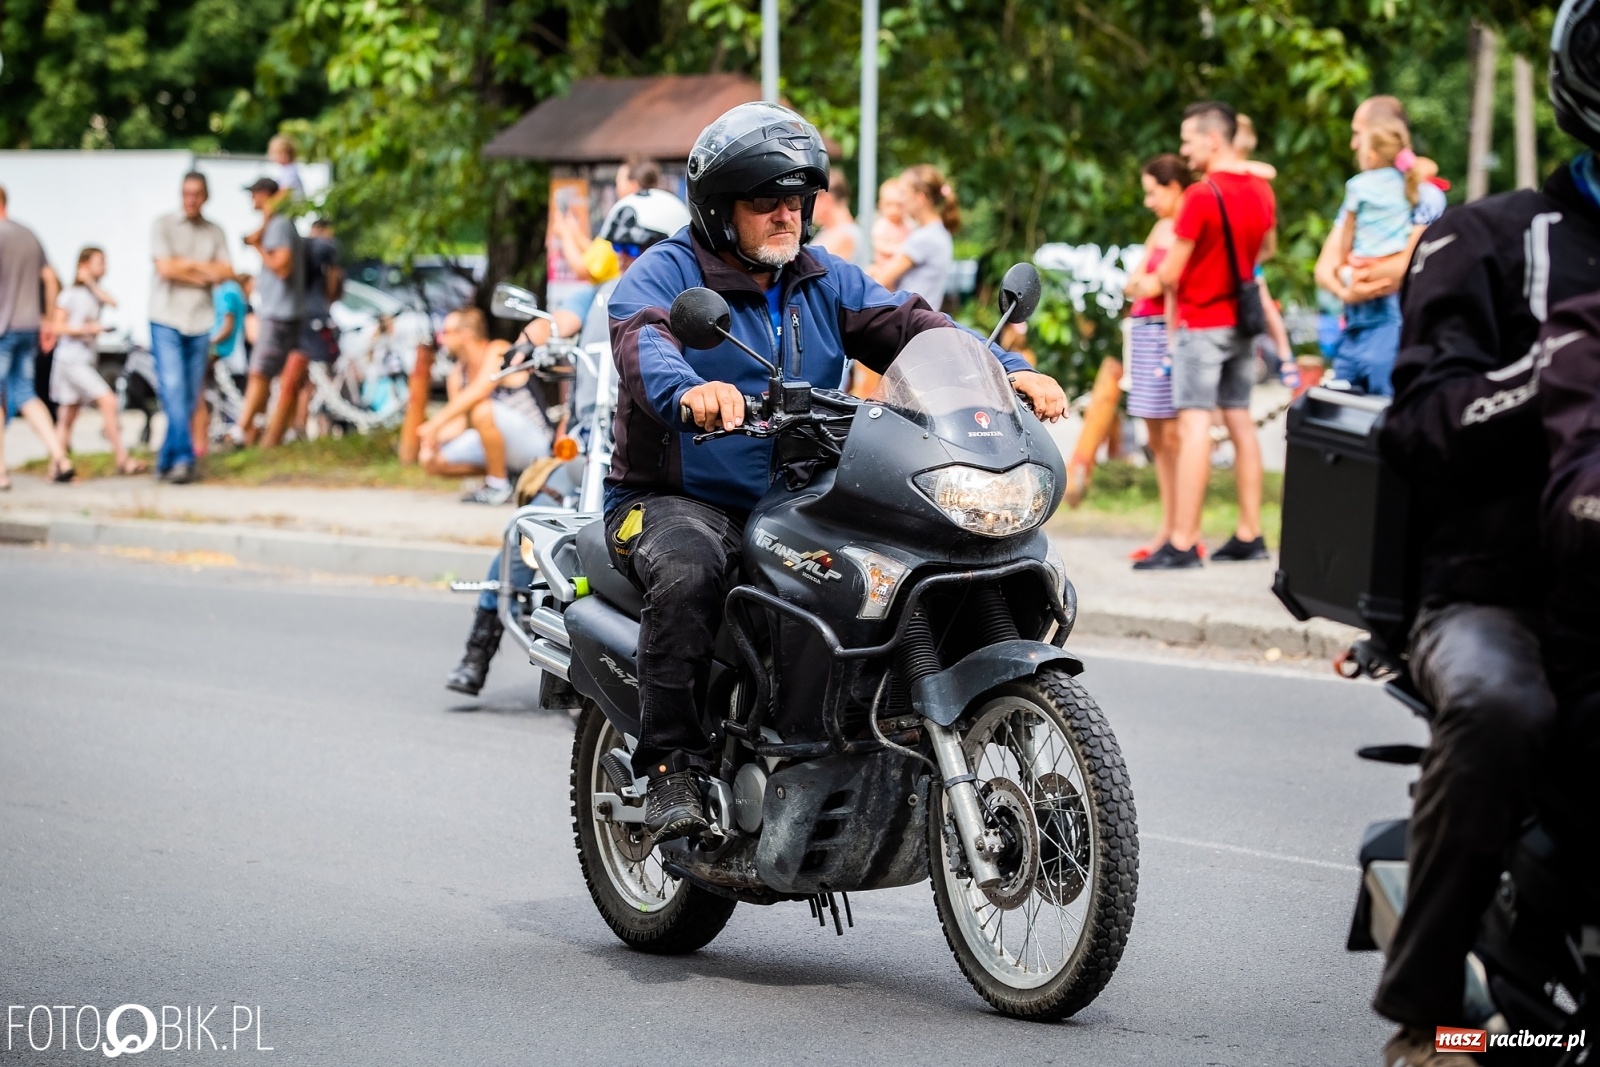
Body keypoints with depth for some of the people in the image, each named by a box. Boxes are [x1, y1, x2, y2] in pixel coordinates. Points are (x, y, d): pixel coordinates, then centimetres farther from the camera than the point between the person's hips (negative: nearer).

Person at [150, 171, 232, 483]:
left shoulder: (215, 232, 12)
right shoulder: (164, 225, 2)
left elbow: (225, 271, 0)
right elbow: (165, 268, -9)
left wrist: (189, 263, -7)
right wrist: (205, 271, -4)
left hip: (200, 323, 3)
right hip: (166, 320, -3)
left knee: (190, 398, 3)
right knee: (173, 390, -15)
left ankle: (166, 461, 13)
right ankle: (184, 458, -20)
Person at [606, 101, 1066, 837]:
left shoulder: (828, 282, 15)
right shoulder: (663, 274, -4)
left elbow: (908, 328, 0)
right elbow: (642, 344, -25)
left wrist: (1006, 371, -18)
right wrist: (688, 391, -50)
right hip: (675, 500, -5)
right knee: (687, 572, -37)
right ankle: (671, 770, -28)